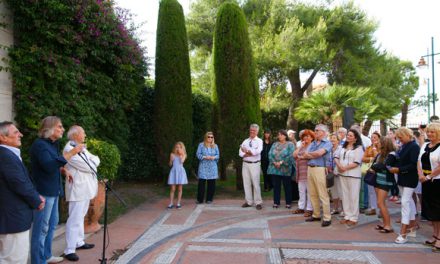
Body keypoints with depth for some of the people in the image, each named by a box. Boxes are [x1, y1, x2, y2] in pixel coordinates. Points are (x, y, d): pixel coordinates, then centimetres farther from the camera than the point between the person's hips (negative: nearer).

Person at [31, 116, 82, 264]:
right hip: (44, 191, -10)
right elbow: (49, 165, -28)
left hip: (53, 190, 10)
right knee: (41, 227, -3)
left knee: (52, 223, 19)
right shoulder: (39, 144, -15)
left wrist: (63, 170, 6)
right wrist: (70, 153, -28)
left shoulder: (52, 144, 13)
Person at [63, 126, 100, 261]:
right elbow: (86, 166, -20)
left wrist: (92, 160, -10)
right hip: (77, 188, -9)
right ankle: (69, 250, -2)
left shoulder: (81, 148, 14)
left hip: (85, 187, 9)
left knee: (80, 216, 18)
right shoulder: (69, 149, -15)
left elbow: (96, 160, 10)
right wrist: (93, 162, -1)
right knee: (75, 219, -7)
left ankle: (79, 242, 29)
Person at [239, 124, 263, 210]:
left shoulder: (259, 141, 1)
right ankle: (249, 201, 17)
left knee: (256, 183, -3)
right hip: (245, 164, 4)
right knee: (246, 183, 7)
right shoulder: (245, 141, 12)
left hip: (255, 164, -4)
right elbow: (240, 153, 2)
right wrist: (249, 154, -13)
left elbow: (257, 151, -17)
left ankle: (258, 202, 5)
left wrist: (247, 151, -10)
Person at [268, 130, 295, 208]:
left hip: (285, 169, -4)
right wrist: (274, 162, -12)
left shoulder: (290, 144, 1)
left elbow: (291, 156, -11)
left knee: (287, 186, 4)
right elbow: (270, 154, 4)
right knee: (276, 186, 7)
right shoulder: (275, 144, 14)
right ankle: (276, 202, 16)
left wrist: (281, 162, -16)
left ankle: (288, 203, 15)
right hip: (274, 168, 4)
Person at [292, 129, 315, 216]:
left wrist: (301, 156, -7)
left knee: (309, 191, -2)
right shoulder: (301, 147, 18)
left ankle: (309, 209, 4)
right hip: (301, 172, 7)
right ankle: (301, 207, 22)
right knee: (301, 191, 13)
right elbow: (294, 155, 6)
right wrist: (300, 147, 1)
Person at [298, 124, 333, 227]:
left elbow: (319, 153, -18)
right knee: (313, 194, 12)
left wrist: (308, 154, -2)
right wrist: (314, 155, -12)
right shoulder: (313, 143, 17)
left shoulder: (327, 143, -4)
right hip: (310, 168, 7)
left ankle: (327, 218, 2)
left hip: (320, 169, -7)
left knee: (323, 195, -5)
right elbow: (306, 155, 6)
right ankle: (316, 215, 23)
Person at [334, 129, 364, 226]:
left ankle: (353, 218, 7)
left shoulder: (358, 148, -6)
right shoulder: (343, 147, 15)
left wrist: (345, 168, -15)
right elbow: (336, 157, 10)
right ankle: (347, 216, 19)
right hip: (342, 174, 6)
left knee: (353, 196, 0)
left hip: (353, 175, -6)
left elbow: (356, 163, -14)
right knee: (345, 195, 10)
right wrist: (339, 165, -9)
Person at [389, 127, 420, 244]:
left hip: (410, 179, -9)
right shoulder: (403, 146, 9)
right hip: (403, 178, 9)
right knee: (409, 200, 19)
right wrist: (395, 167, 0)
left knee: (405, 202, -11)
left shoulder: (414, 147, -15)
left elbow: (414, 165, -22)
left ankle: (403, 233, -11)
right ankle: (412, 223, 35)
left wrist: (399, 169, -23)